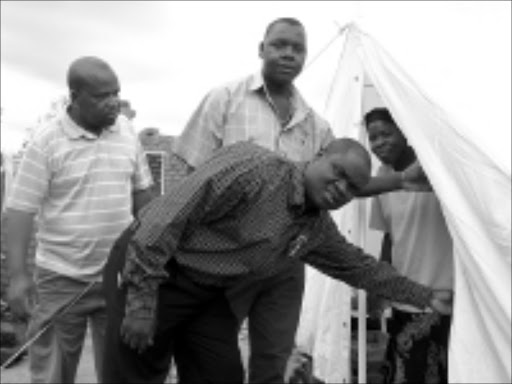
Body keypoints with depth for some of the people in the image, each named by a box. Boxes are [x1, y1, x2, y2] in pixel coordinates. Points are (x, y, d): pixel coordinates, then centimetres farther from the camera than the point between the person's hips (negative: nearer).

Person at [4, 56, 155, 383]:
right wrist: (18, 274, -14)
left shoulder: (127, 131, 2)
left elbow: (142, 191, 12)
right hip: (62, 278, -3)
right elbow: (21, 210, -10)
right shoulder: (46, 142, -11)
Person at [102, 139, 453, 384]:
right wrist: (141, 301, -25)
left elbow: (361, 266, 20)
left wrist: (426, 297, 20)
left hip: (207, 294, 7)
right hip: (148, 268, -7)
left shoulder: (319, 230, 4)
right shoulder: (253, 167, -24)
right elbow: (168, 214, -25)